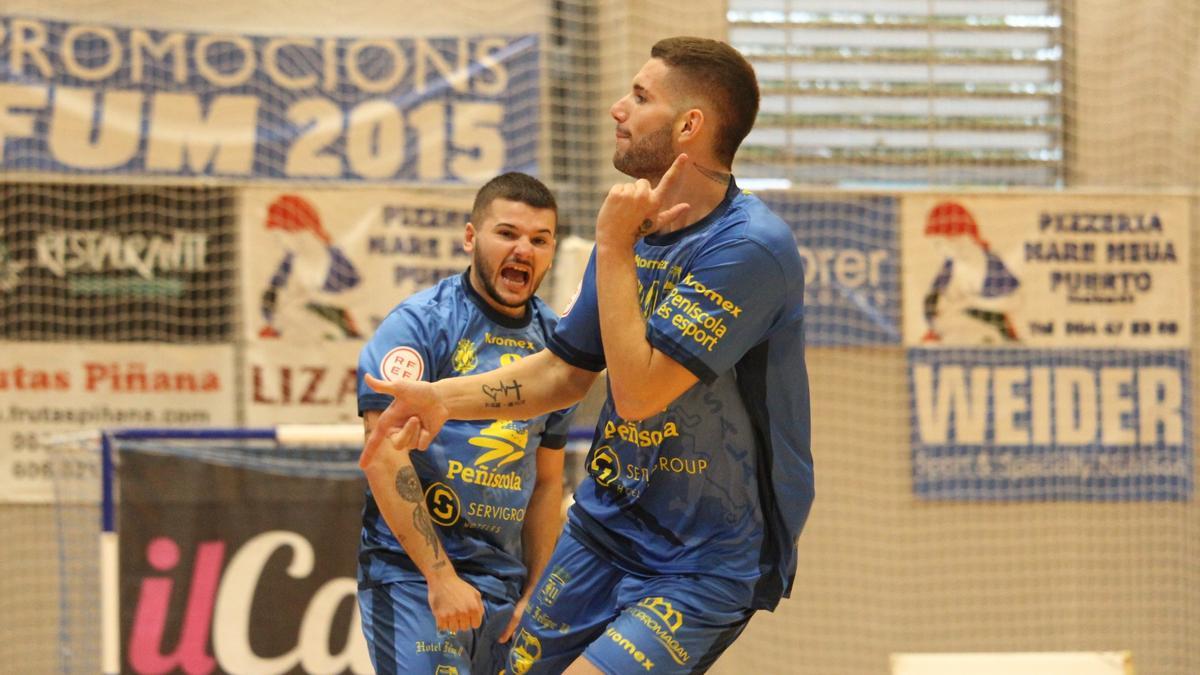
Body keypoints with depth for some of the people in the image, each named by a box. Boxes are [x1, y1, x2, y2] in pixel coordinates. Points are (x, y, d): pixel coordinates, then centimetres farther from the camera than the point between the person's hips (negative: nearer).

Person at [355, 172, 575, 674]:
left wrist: (536, 594, 12)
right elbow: (383, 457, -15)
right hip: (410, 574, -6)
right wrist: (441, 576, -18)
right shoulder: (419, 323, -7)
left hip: (503, 581, 6)